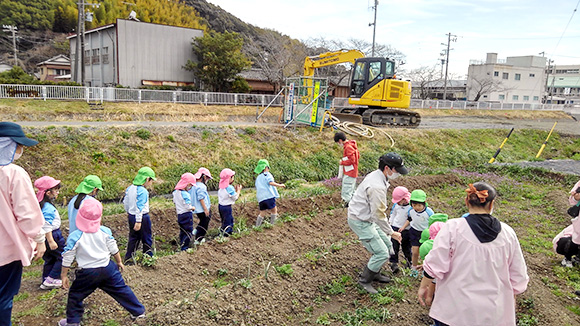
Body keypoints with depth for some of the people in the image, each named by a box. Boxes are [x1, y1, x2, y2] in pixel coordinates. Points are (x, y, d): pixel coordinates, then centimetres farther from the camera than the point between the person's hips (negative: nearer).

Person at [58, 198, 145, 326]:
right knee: (121, 289, 13)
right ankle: (138, 312, 21)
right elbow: (114, 249, 4)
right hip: (107, 268, 3)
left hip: (87, 274, -3)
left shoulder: (74, 237, -14)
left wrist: (64, 275, 6)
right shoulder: (105, 231, -6)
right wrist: (119, 262, 20)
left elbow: (67, 258, -7)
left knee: (75, 295, 20)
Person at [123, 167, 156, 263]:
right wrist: (138, 221, -24)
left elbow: (125, 202, 16)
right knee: (147, 239, 8)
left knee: (133, 237, 18)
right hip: (142, 217, -8)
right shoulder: (142, 191, -22)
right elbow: (139, 207, -25)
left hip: (131, 216, 8)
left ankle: (128, 258, 23)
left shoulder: (130, 188, 5)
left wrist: (128, 212, 30)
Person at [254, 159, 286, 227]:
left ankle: (257, 227, 10)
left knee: (262, 213, 13)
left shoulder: (257, 178, 24)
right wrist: (280, 185, -9)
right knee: (274, 211, 3)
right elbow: (271, 182, -14)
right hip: (269, 196, -7)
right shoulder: (267, 174, 3)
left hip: (260, 198, 7)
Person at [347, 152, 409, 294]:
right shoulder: (377, 187, -30)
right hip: (360, 222, -10)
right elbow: (378, 215, -25)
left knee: (387, 244, 17)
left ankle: (375, 274, 33)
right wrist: (391, 232, -13)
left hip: (367, 217, 10)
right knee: (382, 253, -7)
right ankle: (364, 280, 12)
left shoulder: (376, 175, 2)